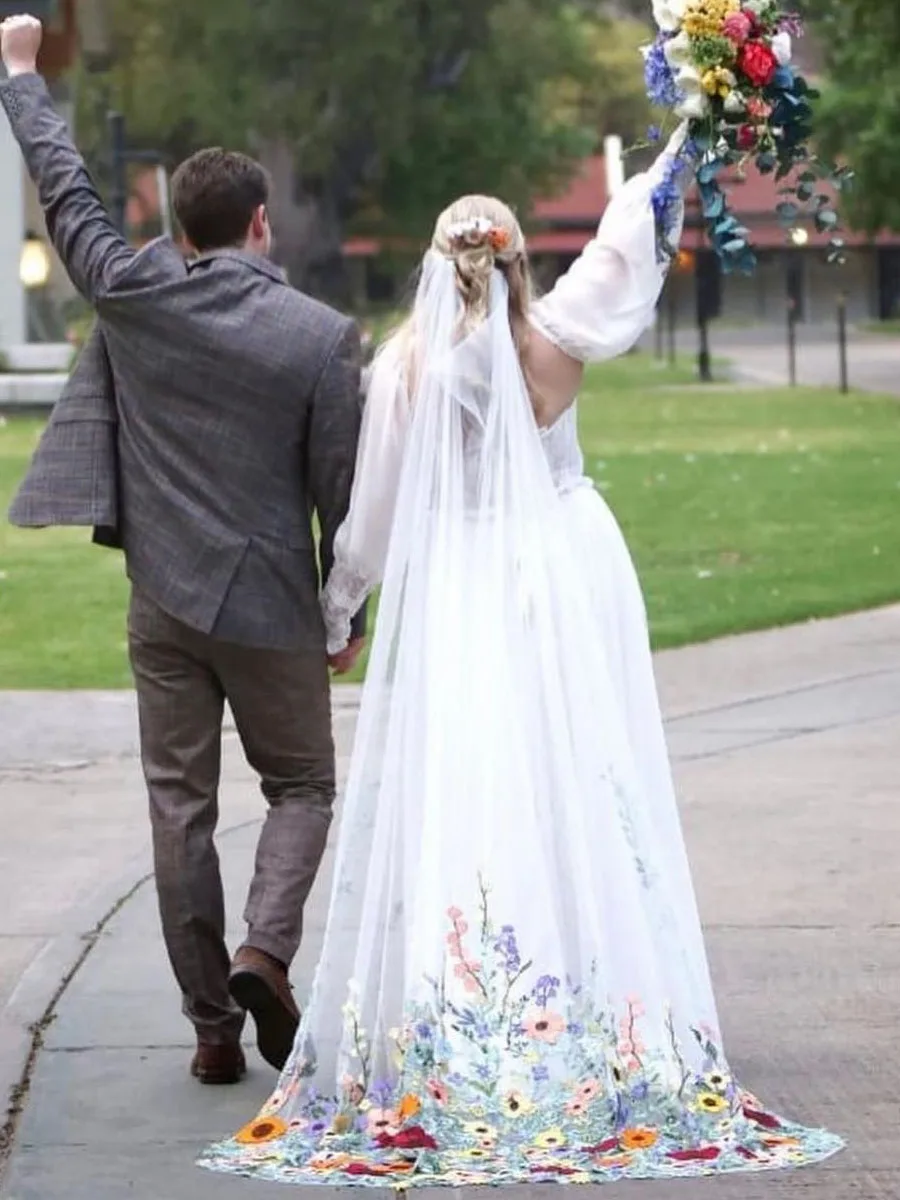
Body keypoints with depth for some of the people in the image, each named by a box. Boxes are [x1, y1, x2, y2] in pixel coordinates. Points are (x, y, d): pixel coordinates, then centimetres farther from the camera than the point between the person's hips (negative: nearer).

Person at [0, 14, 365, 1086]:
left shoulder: (134, 296, -5)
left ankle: (213, 1025, 10)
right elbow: (341, 489, -7)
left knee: (179, 806, 8)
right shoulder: (322, 336, -10)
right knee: (302, 787, 15)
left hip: (164, 598, 2)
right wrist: (347, 614, 6)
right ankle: (264, 947, -10)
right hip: (271, 605, -2)